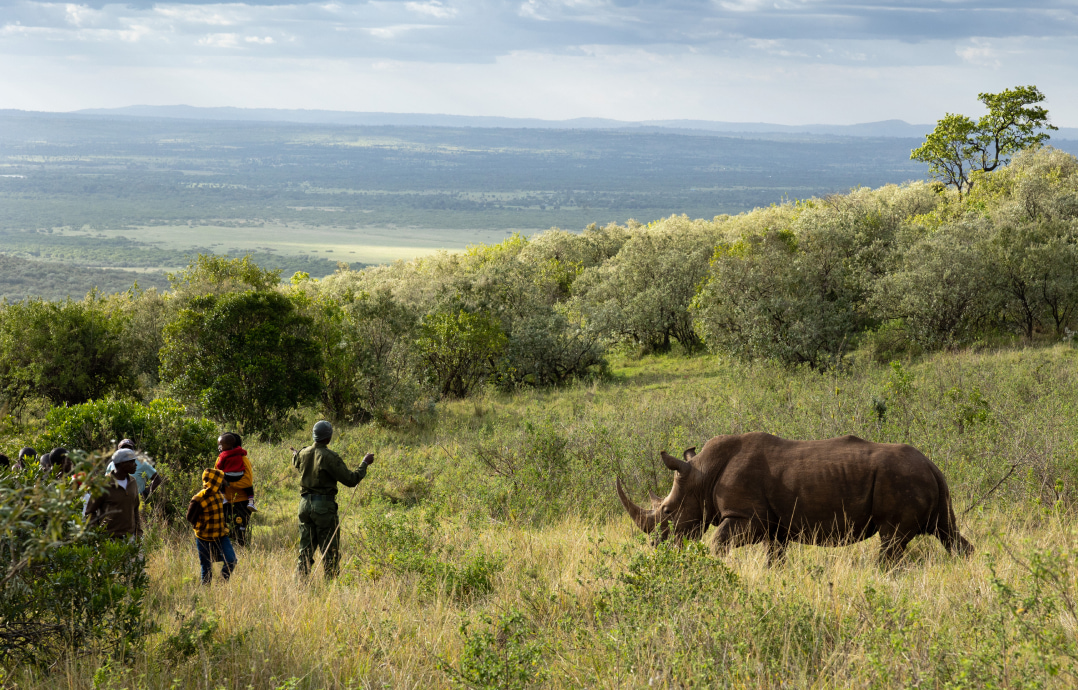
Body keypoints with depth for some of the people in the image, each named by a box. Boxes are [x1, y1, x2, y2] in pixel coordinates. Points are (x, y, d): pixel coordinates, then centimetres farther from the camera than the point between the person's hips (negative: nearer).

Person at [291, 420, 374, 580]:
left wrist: (295, 454, 54)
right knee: (330, 551, 1)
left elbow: (296, 463, 30)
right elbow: (351, 480, -16)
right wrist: (365, 463, -1)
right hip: (324, 506, -6)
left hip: (305, 504, 6)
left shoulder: (304, 454, 4)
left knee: (306, 549, 13)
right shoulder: (330, 457, -16)